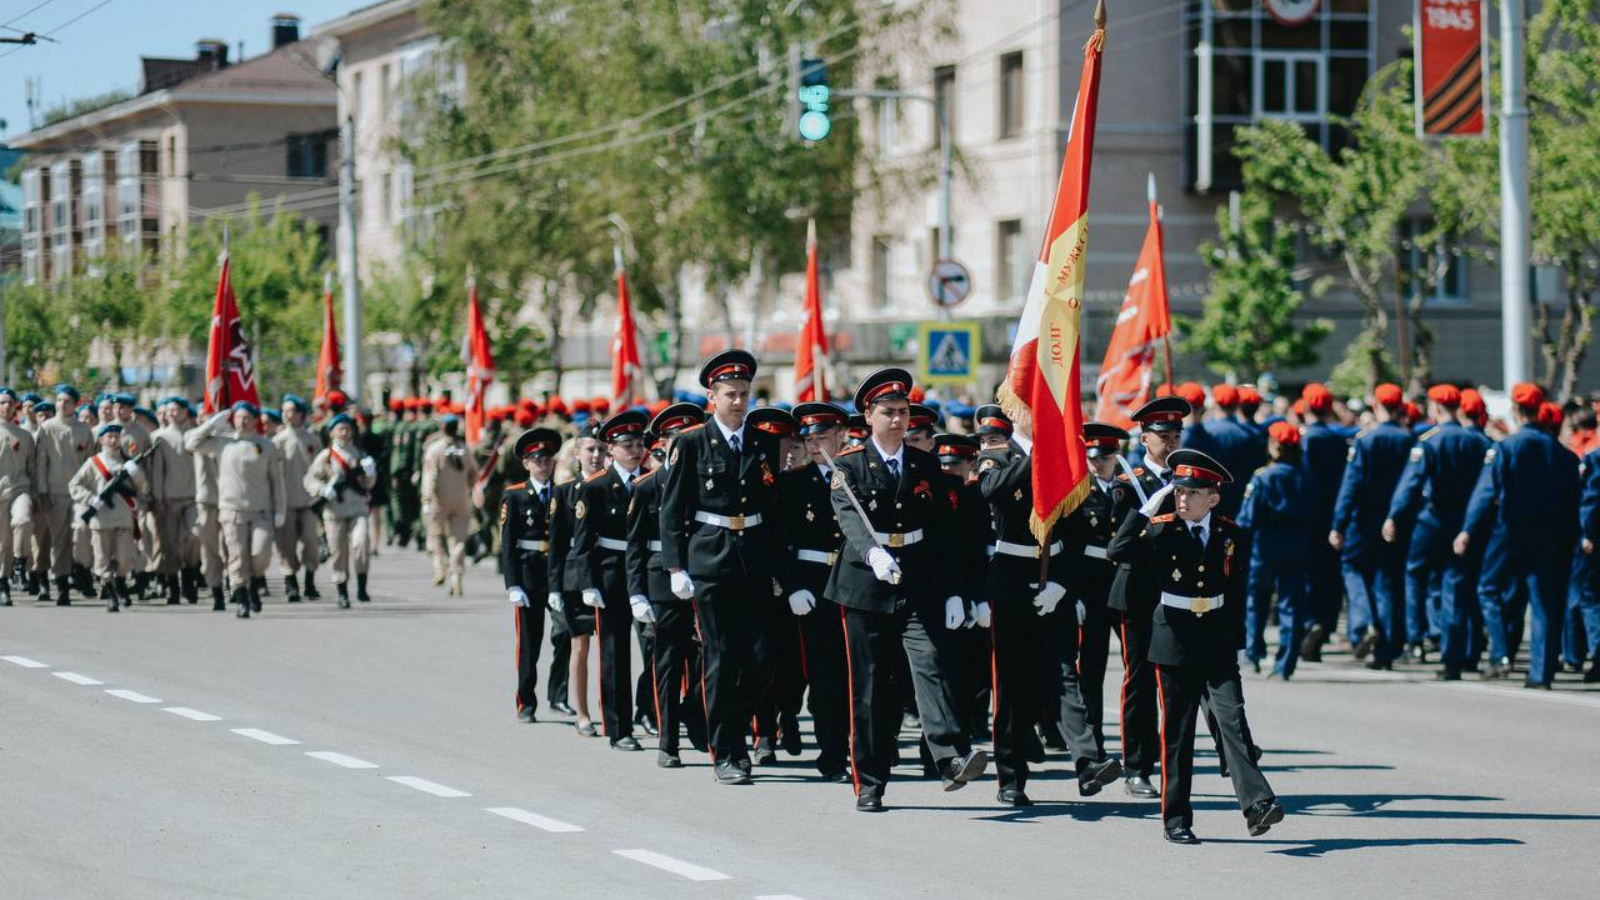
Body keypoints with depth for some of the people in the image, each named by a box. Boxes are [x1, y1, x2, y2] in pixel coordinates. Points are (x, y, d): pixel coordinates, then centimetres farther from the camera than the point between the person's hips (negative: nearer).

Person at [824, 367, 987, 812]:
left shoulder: (926, 465, 10)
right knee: (868, 686, 3)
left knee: (933, 663, -17)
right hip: (866, 586, -1)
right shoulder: (849, 465, 0)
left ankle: (953, 758, -29)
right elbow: (849, 516, -17)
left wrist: (953, 591, 3)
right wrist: (874, 554, -37)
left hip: (920, 587, 1)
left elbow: (945, 531, 10)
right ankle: (870, 783, 9)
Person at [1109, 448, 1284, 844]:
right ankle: (1176, 820, 8)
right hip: (1174, 640, -2)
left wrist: (1236, 640, 12)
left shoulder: (1228, 533, 6)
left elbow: (1235, 590, 13)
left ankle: (1257, 804, -19)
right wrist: (1148, 509, -21)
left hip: (1218, 643, 2)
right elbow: (1119, 551, -20)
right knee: (1177, 732, 2)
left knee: (1233, 719, -11)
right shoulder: (1159, 529, -4)